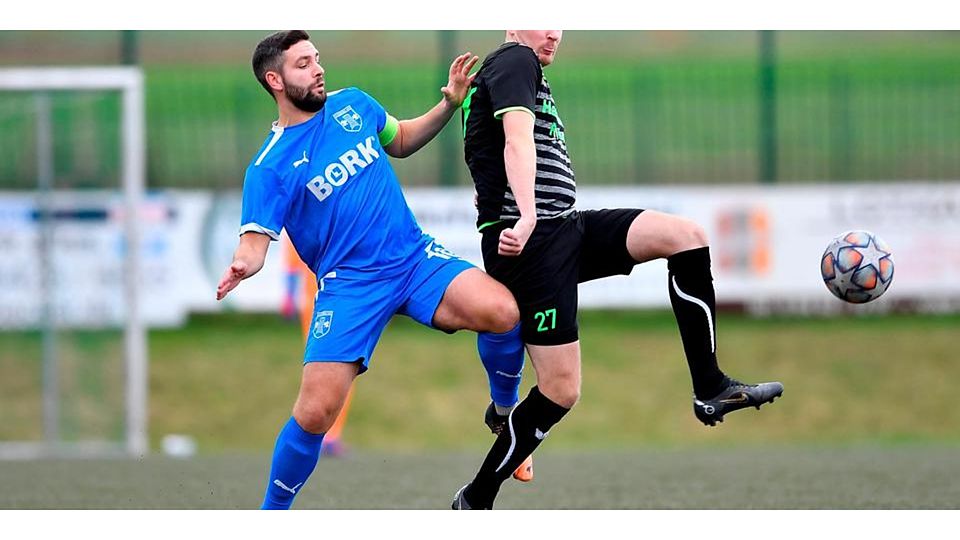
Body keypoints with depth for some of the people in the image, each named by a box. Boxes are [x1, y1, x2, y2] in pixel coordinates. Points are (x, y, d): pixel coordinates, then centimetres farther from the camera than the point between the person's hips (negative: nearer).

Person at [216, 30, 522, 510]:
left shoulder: (353, 105, 7)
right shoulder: (269, 167, -6)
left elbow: (401, 141, 25)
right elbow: (256, 238, -12)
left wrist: (450, 101, 11)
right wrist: (242, 265, -36)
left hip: (415, 258, 3)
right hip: (349, 285, -3)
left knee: (502, 311, -25)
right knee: (315, 413, -16)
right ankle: (273, 512, 9)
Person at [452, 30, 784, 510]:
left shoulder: (527, 72, 24)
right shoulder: (515, 60, -6)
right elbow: (518, 139, -23)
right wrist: (526, 217, -36)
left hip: (565, 229, 10)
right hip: (530, 239, -10)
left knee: (685, 236, -5)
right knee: (561, 389, -11)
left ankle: (710, 389, -6)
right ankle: (475, 501, 2)